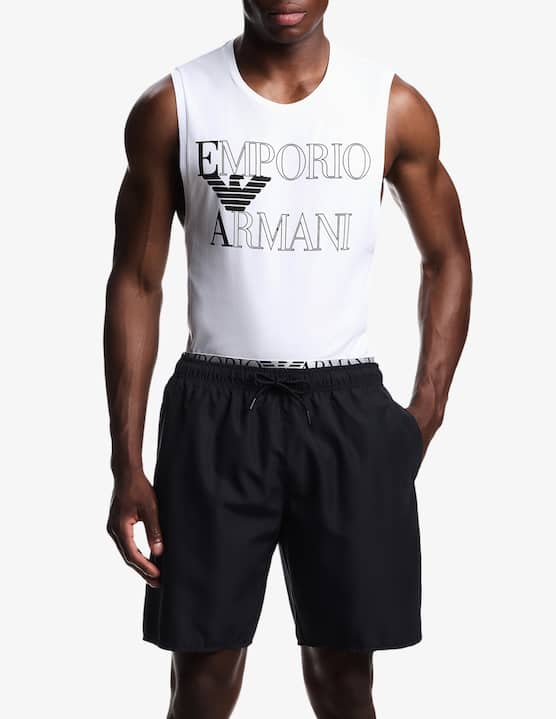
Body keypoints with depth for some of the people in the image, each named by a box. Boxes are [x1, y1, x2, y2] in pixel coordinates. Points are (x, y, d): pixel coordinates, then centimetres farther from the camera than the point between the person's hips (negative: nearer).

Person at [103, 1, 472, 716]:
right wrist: (127, 466, -3)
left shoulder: (393, 106, 0)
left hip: (346, 407, 1)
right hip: (216, 408, -1)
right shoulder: (170, 107, -2)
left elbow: (447, 260, 11)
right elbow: (136, 283, 1)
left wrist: (427, 410, 0)